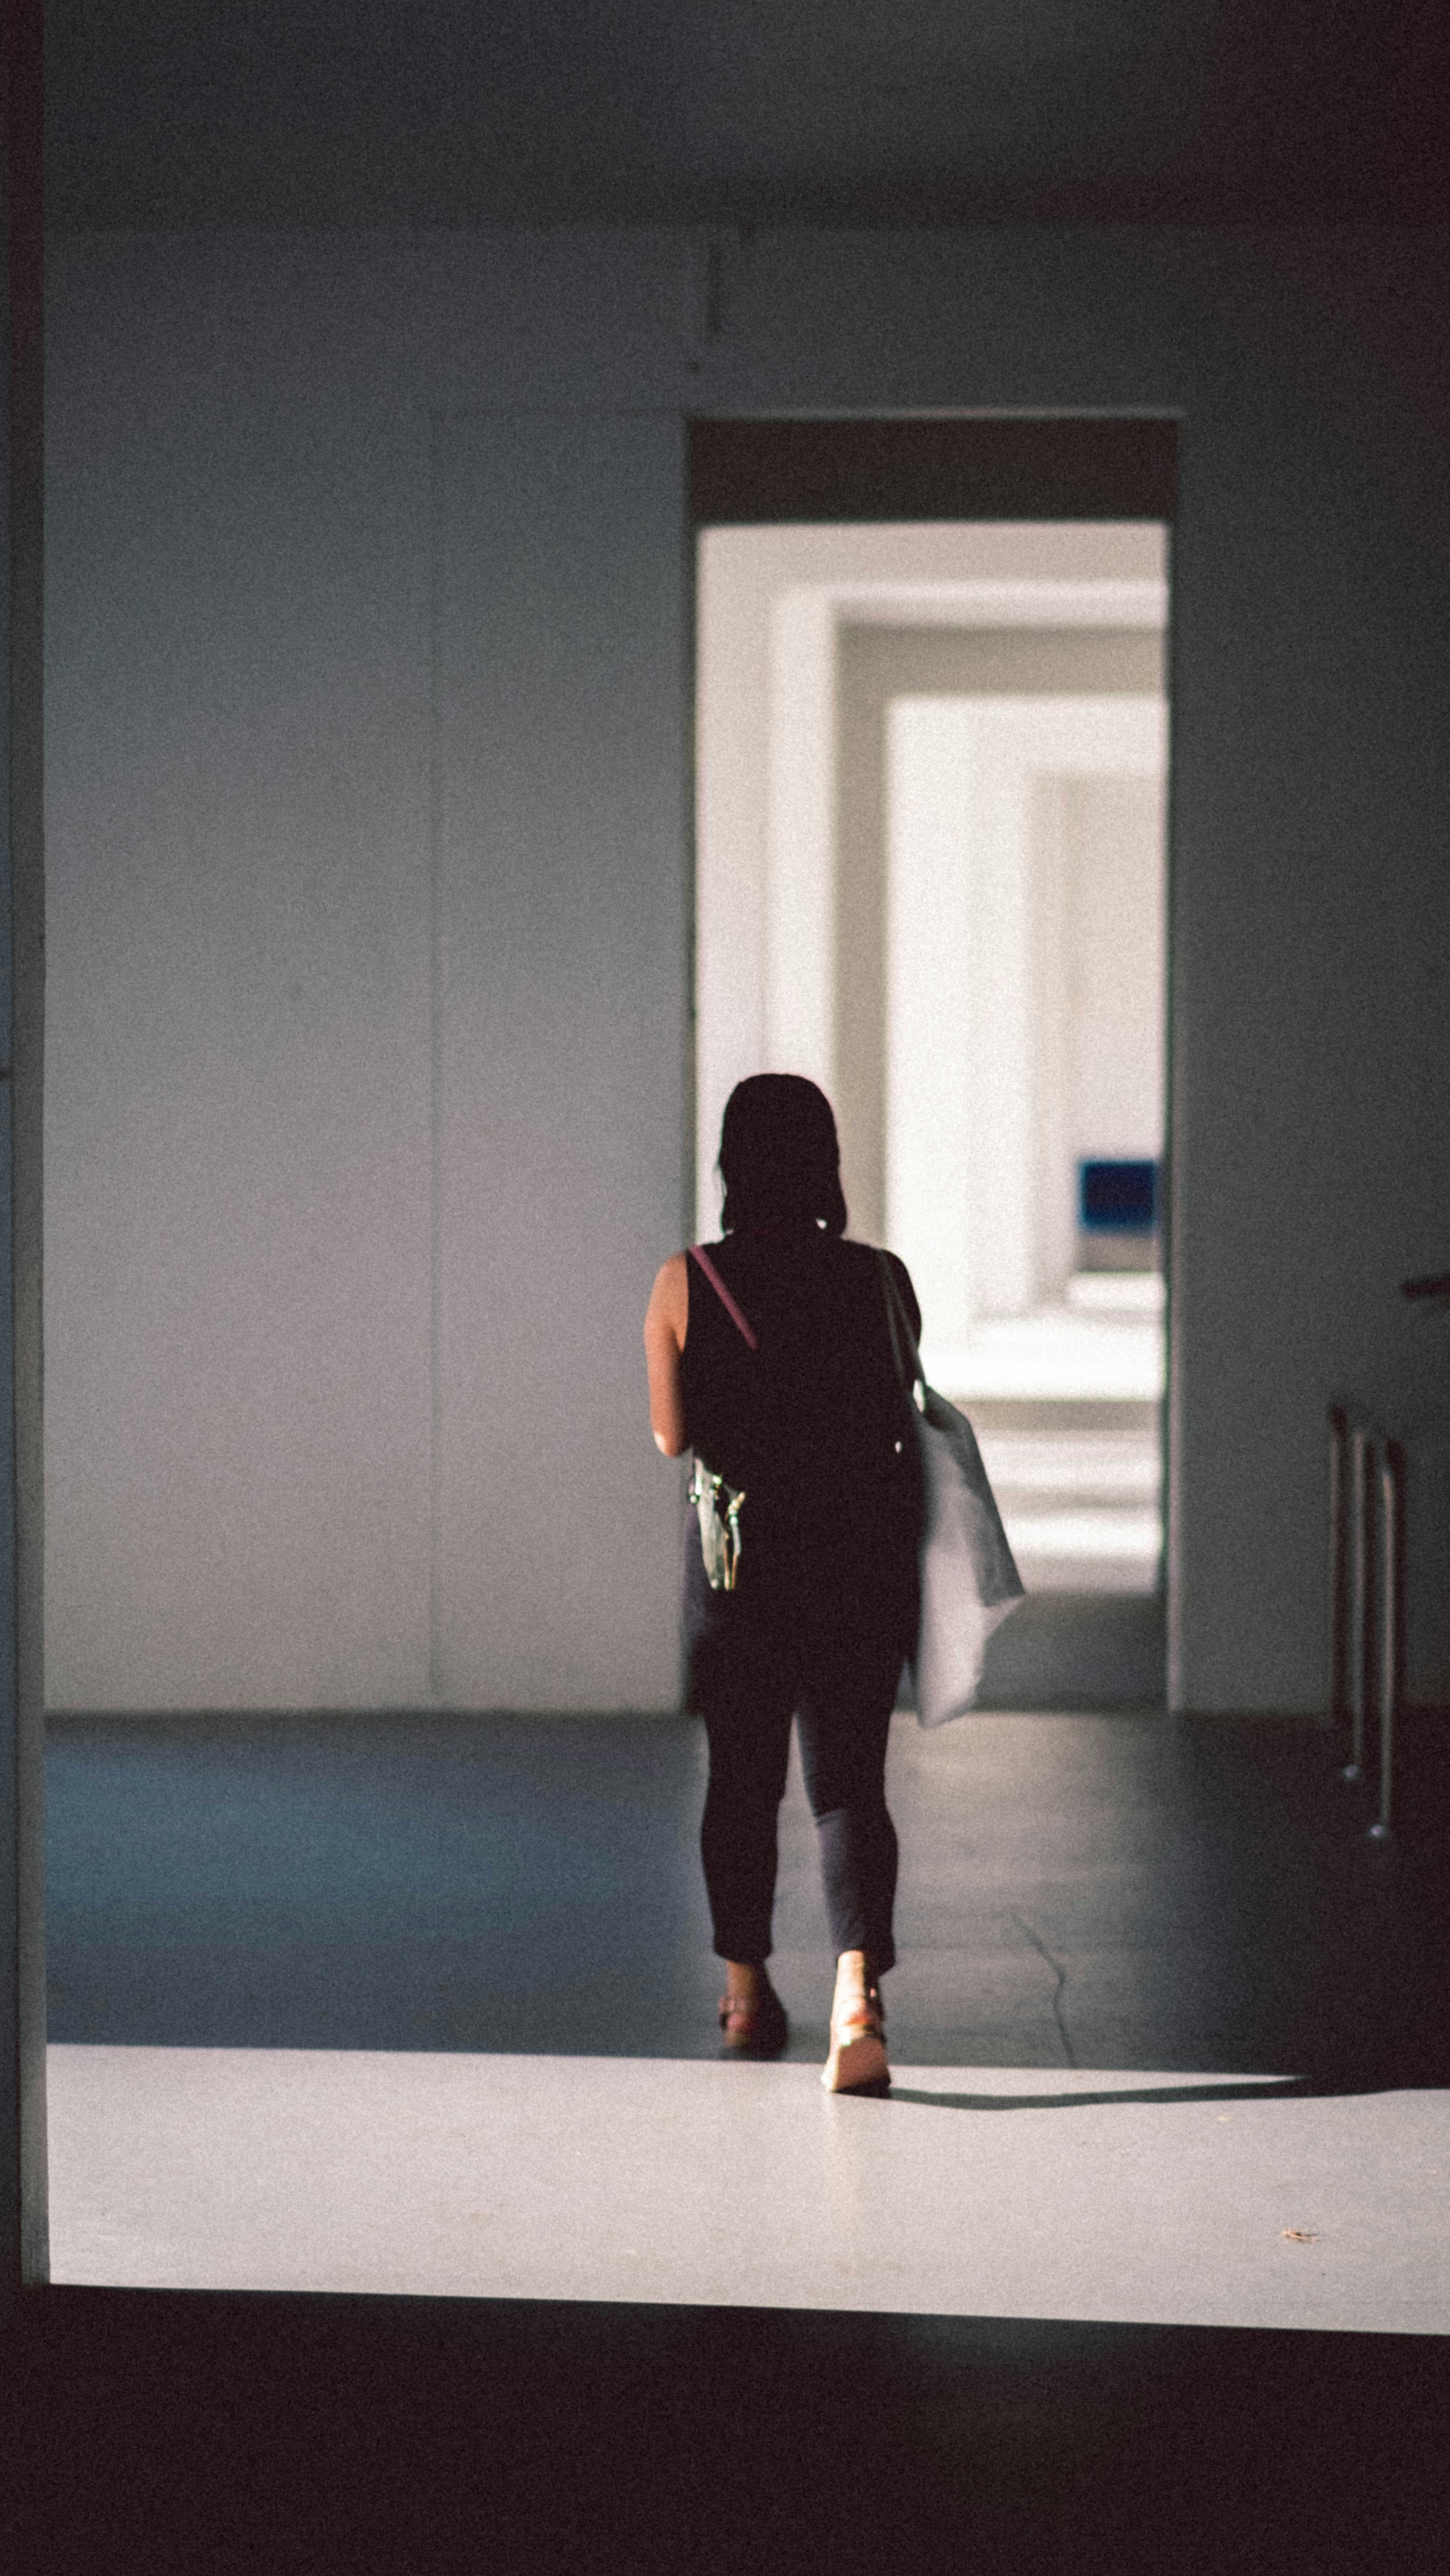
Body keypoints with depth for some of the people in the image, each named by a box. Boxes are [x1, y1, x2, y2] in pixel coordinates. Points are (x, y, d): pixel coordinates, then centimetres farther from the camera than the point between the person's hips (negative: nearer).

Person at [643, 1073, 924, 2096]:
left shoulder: (686, 1285, -7)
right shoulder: (880, 1280, -5)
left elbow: (672, 1436, -6)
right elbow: (901, 1424, 2)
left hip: (740, 1559, 0)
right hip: (861, 1555, 0)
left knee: (741, 1779, 17)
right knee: (851, 1785, 2)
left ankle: (748, 1993, 28)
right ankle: (859, 1994, -18)